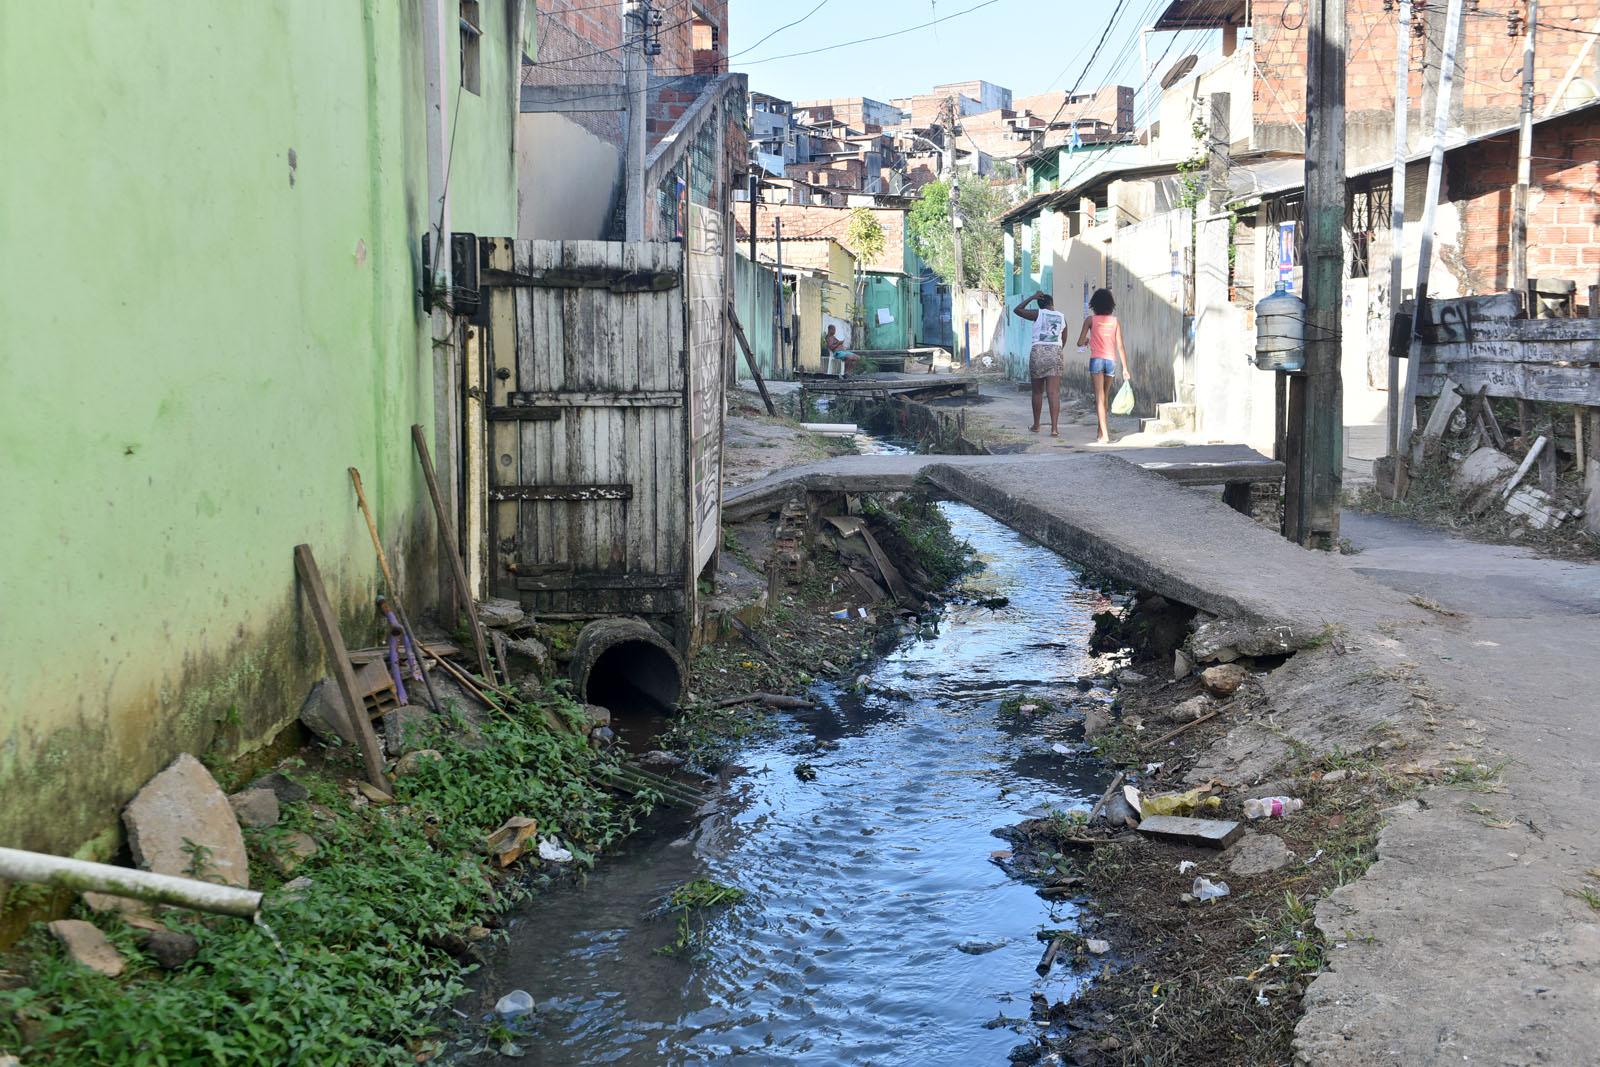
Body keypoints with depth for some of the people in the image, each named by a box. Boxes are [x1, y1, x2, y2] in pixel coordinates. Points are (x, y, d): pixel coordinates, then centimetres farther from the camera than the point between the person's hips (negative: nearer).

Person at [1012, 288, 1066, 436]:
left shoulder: (1038, 314, 1)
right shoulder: (1062, 317, 11)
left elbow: (1017, 310, 7)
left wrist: (1032, 297, 12)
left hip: (1037, 353, -1)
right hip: (1055, 353, 1)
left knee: (1037, 392, 13)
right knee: (1054, 393, -5)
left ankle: (1036, 425, 24)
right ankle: (1054, 428, -16)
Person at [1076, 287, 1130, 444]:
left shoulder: (1091, 320, -1)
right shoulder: (1115, 321, 5)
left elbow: (1080, 343, 0)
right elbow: (1120, 346, 2)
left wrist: (1086, 341, 24)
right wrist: (1125, 368, 4)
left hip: (1096, 359, -3)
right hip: (1111, 360, 3)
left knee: (1099, 398, -5)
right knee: (1105, 397, 19)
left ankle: (1104, 435, -14)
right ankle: (1101, 431, 29)